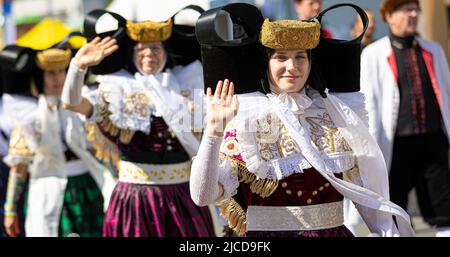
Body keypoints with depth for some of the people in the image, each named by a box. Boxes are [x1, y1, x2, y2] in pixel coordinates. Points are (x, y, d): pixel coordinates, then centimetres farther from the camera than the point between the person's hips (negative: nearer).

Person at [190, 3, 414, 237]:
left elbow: (364, 189, 14)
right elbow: (202, 195, -12)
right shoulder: (243, 120, -2)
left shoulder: (336, 114, 9)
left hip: (334, 230, 4)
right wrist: (214, 130, -21)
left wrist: (389, 232, 3)